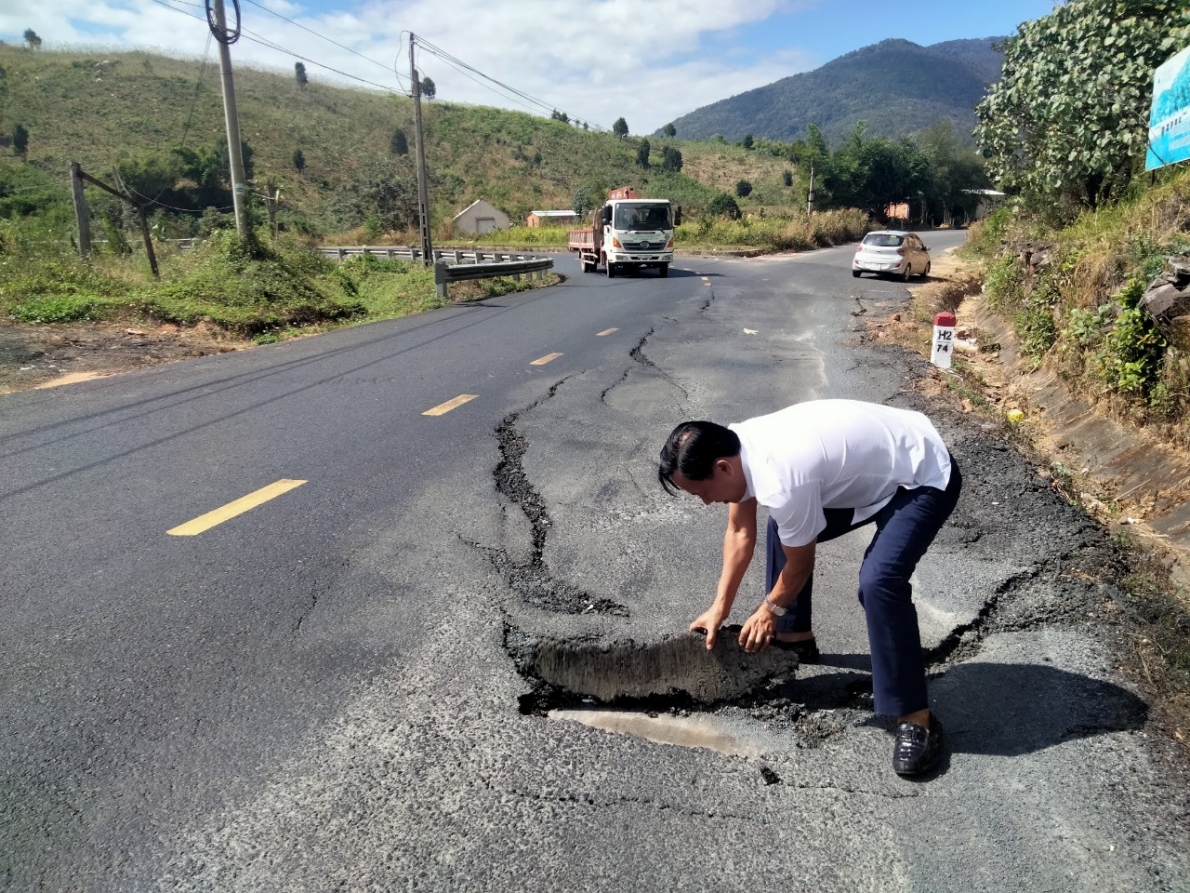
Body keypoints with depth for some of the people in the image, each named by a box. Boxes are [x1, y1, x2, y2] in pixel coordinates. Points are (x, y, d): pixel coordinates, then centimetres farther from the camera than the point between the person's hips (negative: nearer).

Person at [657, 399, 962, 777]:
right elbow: (740, 533, 5)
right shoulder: (736, 446, -10)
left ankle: (917, 719, -12)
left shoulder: (781, 481, -36)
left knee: (879, 581, -28)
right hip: (875, 462, 10)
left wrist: (770, 609, 2)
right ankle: (795, 637, 33)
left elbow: (800, 564, -17)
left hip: (924, 476, -9)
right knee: (783, 528, 15)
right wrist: (720, 606, 9)